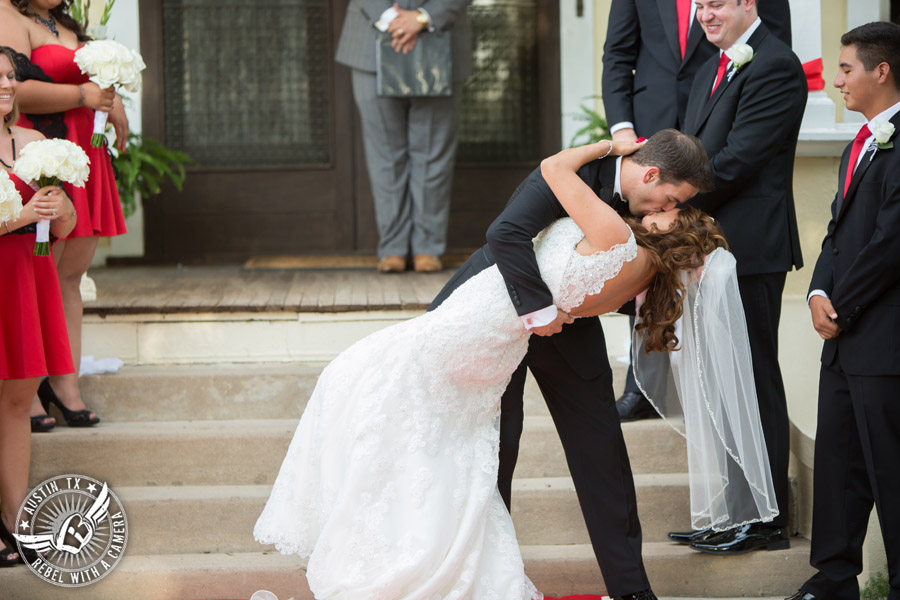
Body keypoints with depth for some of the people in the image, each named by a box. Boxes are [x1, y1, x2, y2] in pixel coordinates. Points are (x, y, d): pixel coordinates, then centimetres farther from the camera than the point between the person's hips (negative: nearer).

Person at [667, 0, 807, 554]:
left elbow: (738, 160, -18)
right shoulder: (712, 69, 19)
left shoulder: (775, 67, -12)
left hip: (751, 248, -9)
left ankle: (766, 521, 4)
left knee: (755, 380, -4)